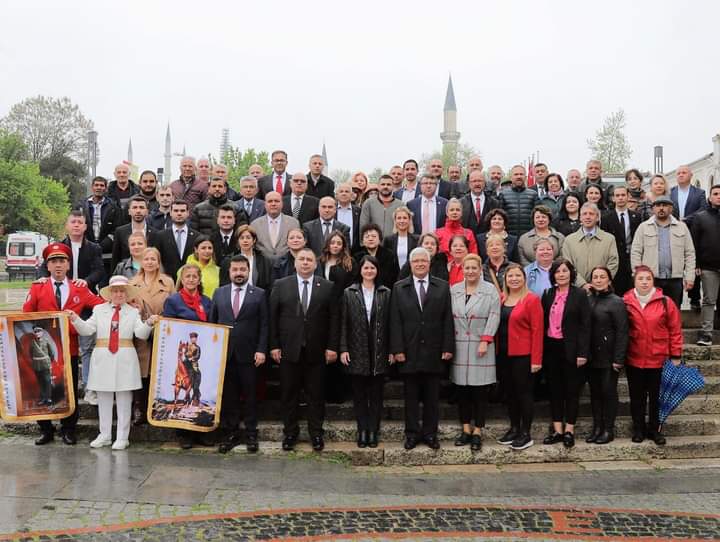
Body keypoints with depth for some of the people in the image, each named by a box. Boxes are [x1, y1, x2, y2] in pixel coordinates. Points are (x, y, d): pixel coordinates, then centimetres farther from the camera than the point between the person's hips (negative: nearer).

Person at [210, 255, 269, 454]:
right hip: (224, 353, 2)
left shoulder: (259, 294, 2)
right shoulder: (219, 293, 9)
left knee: (250, 395, 5)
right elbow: (212, 322, 10)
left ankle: (251, 434, 14)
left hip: (248, 354, -2)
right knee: (227, 395, 6)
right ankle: (230, 433, 15)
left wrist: (261, 350, -8)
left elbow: (264, 325, 0)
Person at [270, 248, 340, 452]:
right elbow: (272, 317, 2)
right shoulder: (281, 286, 4)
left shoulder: (328, 287, 3)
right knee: (289, 394, 7)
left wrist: (332, 347, -4)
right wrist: (274, 345, -3)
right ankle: (290, 433, 20)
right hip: (288, 349, 0)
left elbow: (334, 318, 1)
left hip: (317, 351, 0)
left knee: (316, 394, 6)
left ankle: (316, 433, 18)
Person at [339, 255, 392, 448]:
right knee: (359, 394, 5)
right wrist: (343, 349, -4)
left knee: (376, 394, 5)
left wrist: (391, 350, 0)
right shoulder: (349, 293, 4)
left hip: (379, 352, 0)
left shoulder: (386, 293, 5)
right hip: (357, 351, 0)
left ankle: (373, 432, 11)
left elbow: (389, 323, 3)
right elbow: (343, 323, 2)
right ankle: (362, 431, 13)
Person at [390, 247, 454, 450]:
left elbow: (447, 320, 2)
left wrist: (448, 347, -4)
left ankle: (430, 433, 17)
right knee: (411, 397, 6)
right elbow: (395, 322, 1)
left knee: (432, 397, 7)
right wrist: (397, 349, -6)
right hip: (409, 353, 0)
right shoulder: (399, 288, 5)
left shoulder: (442, 287, 6)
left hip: (434, 352, 0)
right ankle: (412, 434, 16)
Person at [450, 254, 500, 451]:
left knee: (480, 391, -1)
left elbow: (494, 317, -5)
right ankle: (466, 429, 17)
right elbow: (449, 317, 8)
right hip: (459, 346, 3)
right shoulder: (453, 290, 9)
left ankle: (477, 432, 6)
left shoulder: (490, 290, 1)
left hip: (481, 346, -3)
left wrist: (485, 341, -13)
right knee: (462, 390, 6)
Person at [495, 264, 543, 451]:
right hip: (502, 354, 6)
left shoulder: (532, 299, -7)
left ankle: (526, 434, 10)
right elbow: (497, 325, 12)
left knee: (523, 392, 1)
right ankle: (514, 428, 25)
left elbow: (537, 330, -10)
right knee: (508, 392, 12)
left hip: (522, 355, -6)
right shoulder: (501, 299, 10)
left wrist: (536, 359, -15)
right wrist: (495, 351, 3)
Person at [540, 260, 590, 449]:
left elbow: (585, 325, -8)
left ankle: (569, 430, 14)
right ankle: (557, 430, 18)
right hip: (551, 348, 4)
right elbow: (543, 322, 7)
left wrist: (582, 353, -14)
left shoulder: (580, 294, -5)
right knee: (555, 389, 9)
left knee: (572, 389, 5)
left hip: (571, 349, -4)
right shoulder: (548, 294, 8)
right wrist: (541, 350, 1)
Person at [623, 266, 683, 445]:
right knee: (637, 397, 11)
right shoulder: (626, 302, -3)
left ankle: (654, 429, 25)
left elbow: (675, 330, -2)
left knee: (656, 396, 10)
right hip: (634, 359, 1)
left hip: (658, 359, -1)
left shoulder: (665, 302, -5)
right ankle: (638, 429, 25)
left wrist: (675, 355, -2)